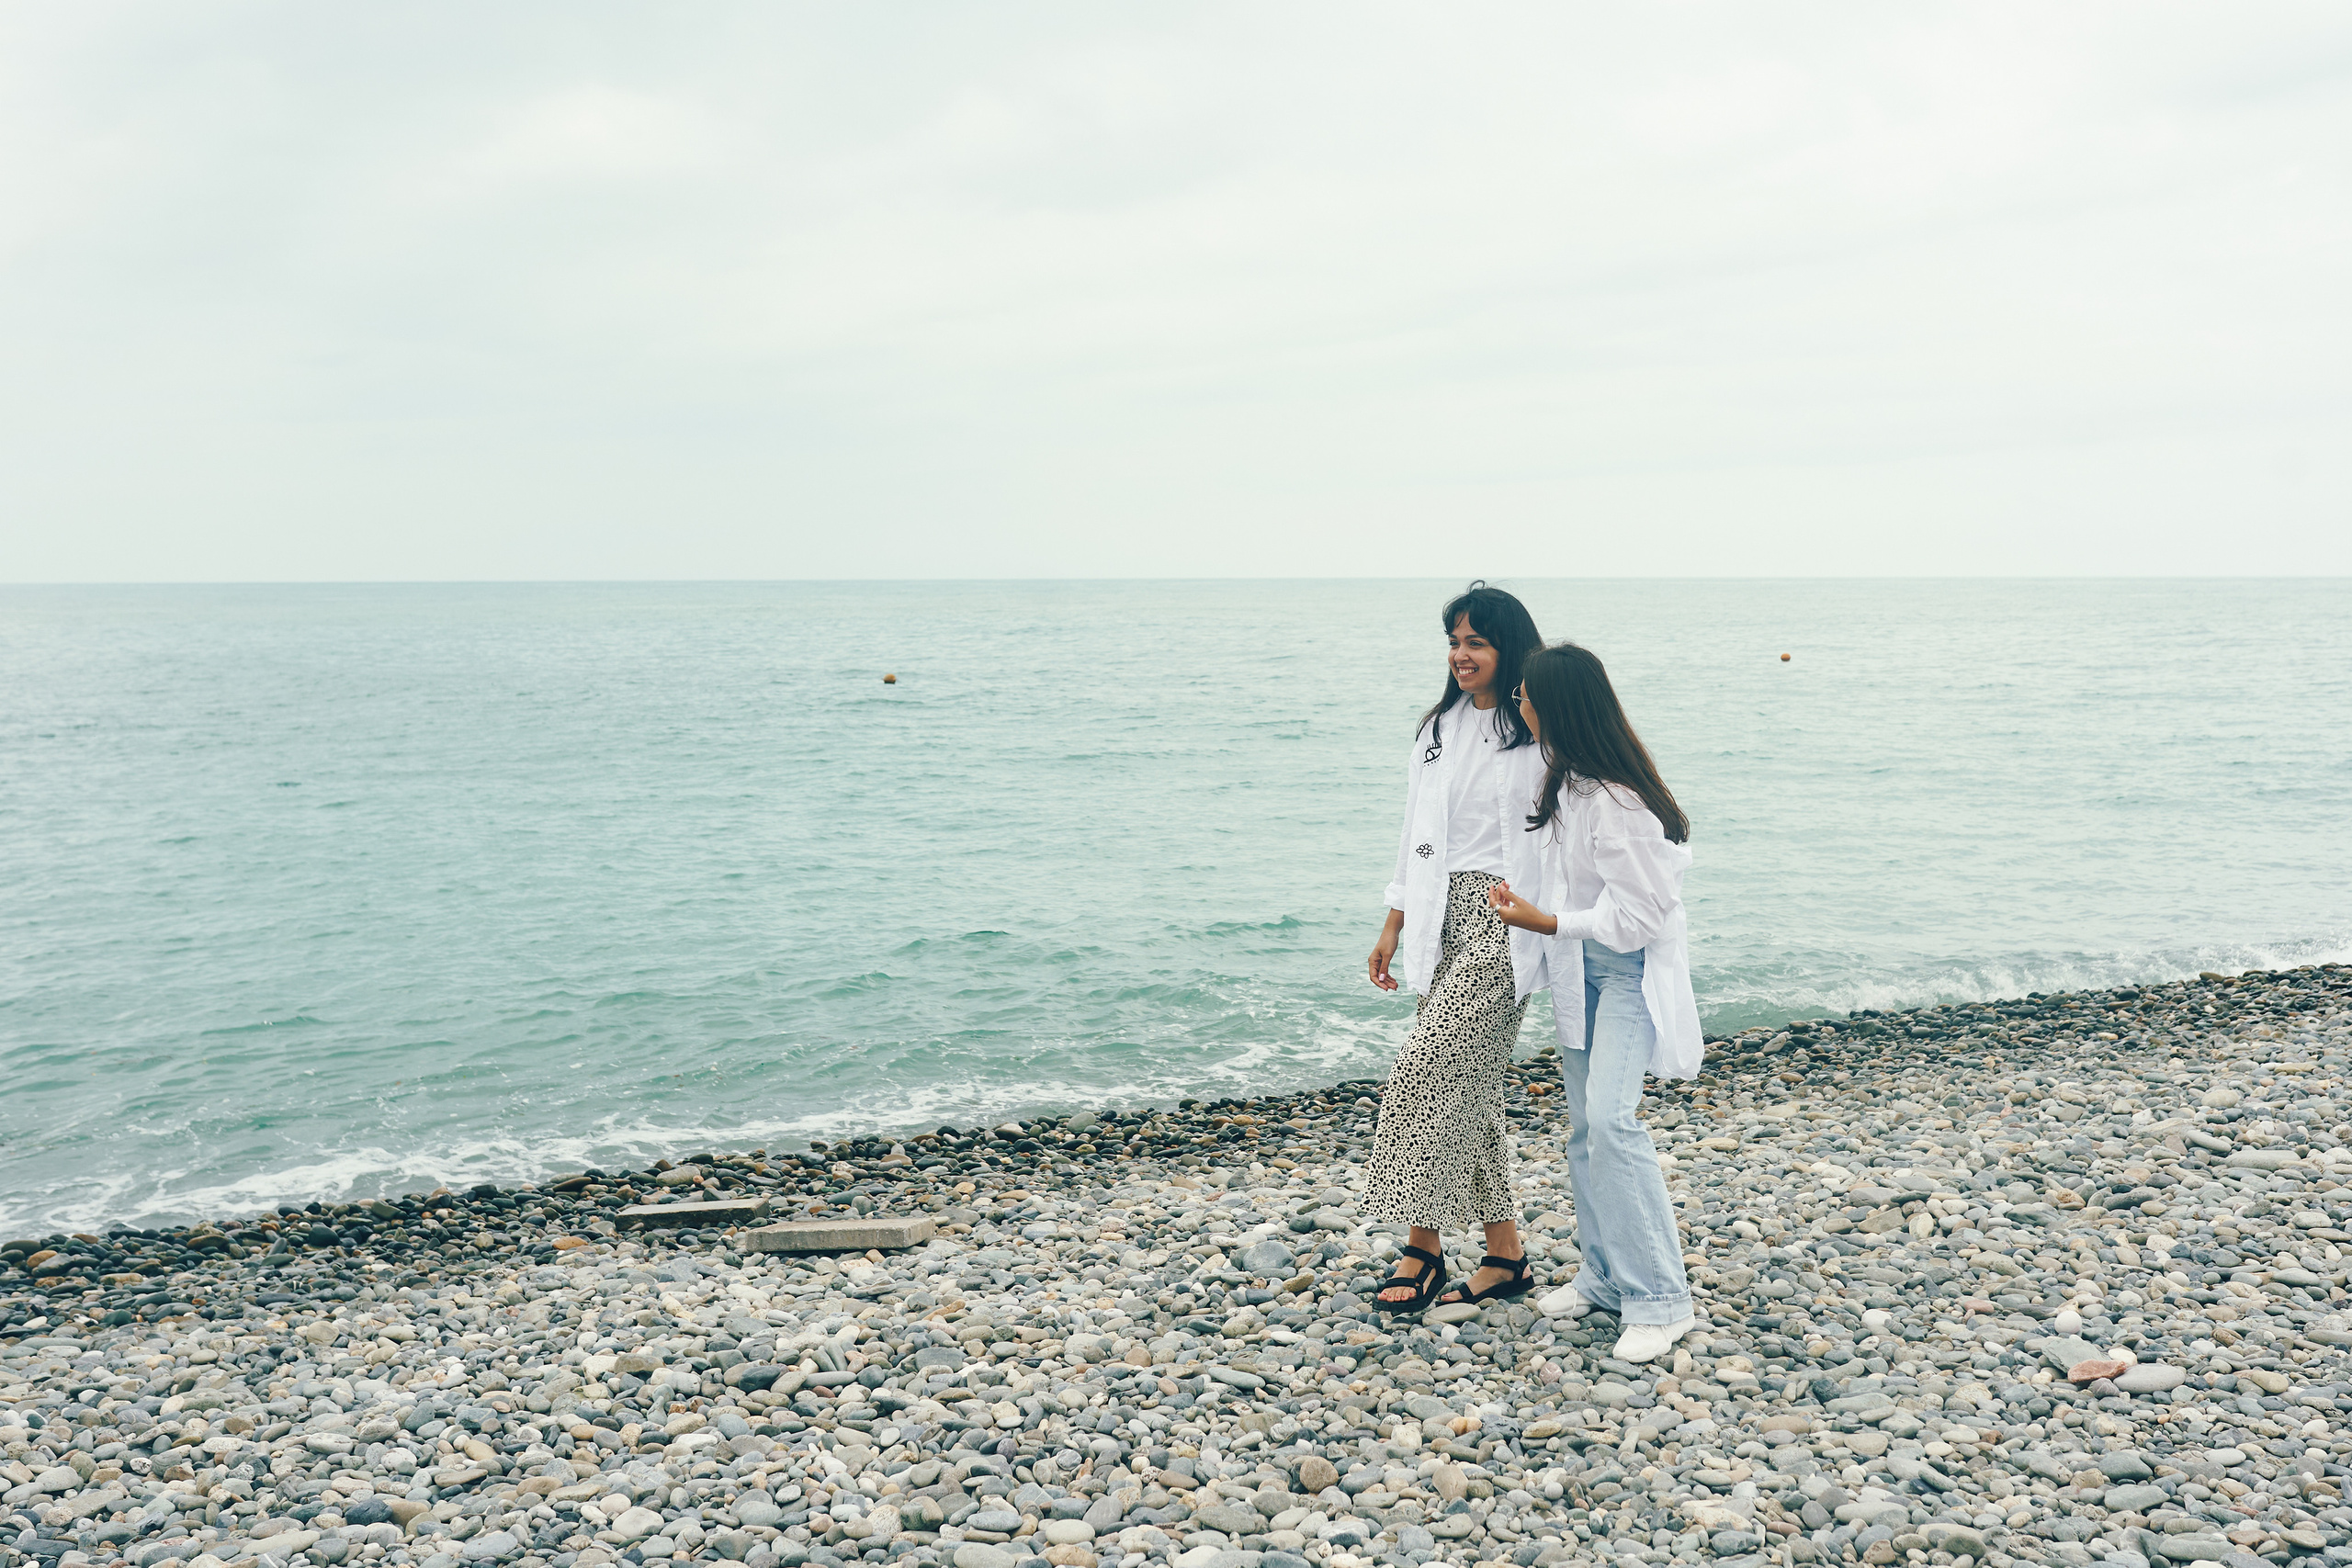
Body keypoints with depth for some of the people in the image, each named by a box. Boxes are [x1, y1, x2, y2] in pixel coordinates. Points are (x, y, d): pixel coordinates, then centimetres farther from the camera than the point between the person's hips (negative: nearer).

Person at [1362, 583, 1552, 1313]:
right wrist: (1395, 925, 15)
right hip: (1441, 919, 7)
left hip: (1503, 922, -7)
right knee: (1467, 1087, 8)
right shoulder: (1438, 729, 14)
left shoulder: (1538, 735, -7)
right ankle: (1505, 1255, 18)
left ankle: (1423, 1250, -1)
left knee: (1429, 1071, -13)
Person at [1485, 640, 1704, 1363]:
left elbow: (1636, 913, -24)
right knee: (1584, 1124, 11)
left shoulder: (1616, 801, -26)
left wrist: (1545, 923, -21)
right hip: (1580, 963, 9)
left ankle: (1659, 1299, -10)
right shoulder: (1568, 776, 2)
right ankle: (1605, 1277, 22)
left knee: (1610, 1118, -19)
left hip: (1632, 968, -9)